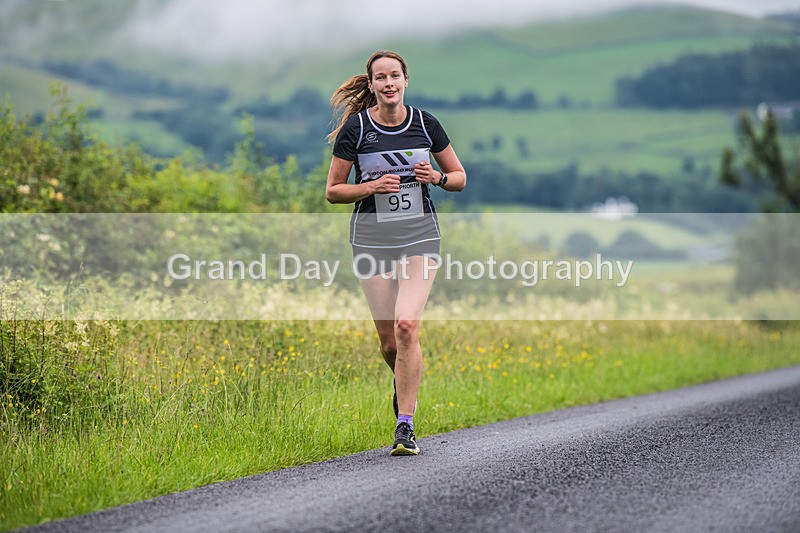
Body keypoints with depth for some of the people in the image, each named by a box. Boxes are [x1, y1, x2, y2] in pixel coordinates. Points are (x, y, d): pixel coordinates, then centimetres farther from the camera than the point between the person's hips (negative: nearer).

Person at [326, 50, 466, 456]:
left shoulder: (425, 123, 1)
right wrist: (373, 186, -15)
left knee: (406, 325, -19)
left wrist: (436, 177, -11)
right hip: (372, 238, 0)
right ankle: (404, 383, 38)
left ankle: (405, 426, -13)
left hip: (419, 236, 0)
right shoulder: (355, 128, -3)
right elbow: (332, 191, 2)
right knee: (388, 339, 1)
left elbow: (459, 177, 11)